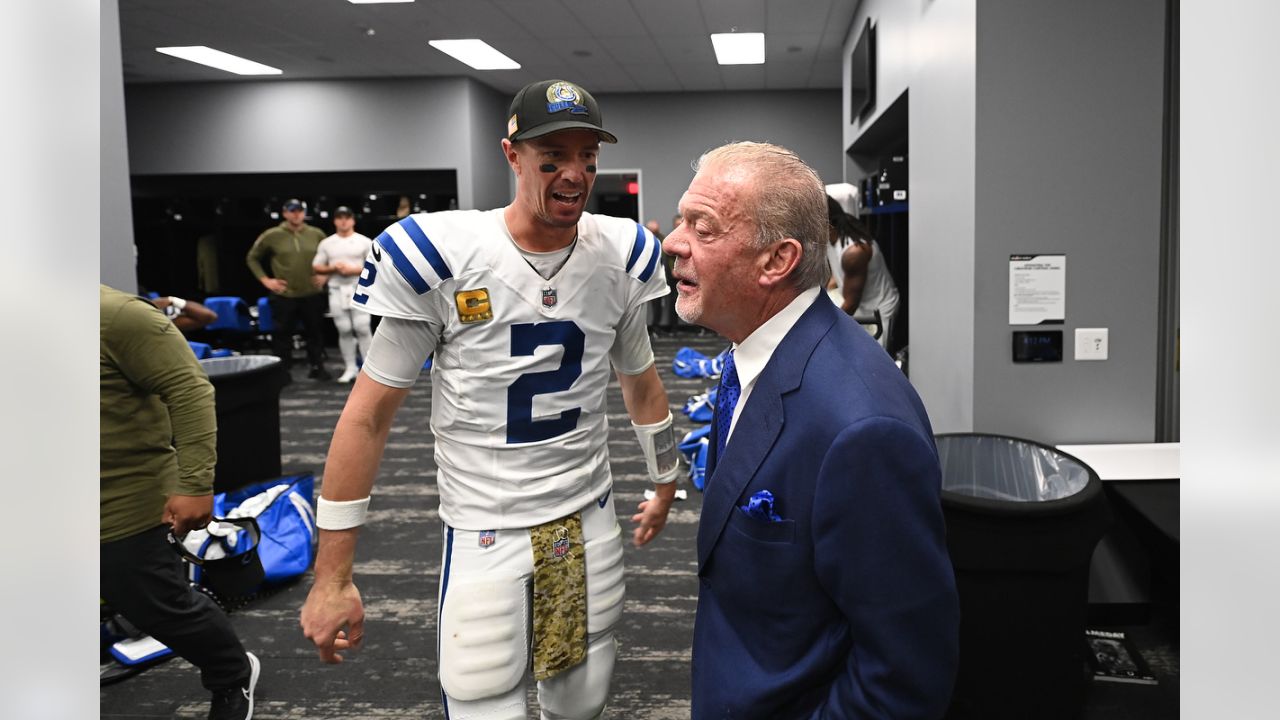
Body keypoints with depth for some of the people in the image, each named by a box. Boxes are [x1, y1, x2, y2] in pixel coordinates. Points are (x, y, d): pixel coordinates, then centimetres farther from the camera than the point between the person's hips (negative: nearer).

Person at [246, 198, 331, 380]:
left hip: (312, 294, 2)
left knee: (315, 332, 9)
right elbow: (252, 258, 8)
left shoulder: (317, 234, 1)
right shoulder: (271, 236, -3)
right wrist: (265, 280, 0)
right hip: (284, 295, -1)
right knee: (282, 334, 4)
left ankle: (317, 367, 22)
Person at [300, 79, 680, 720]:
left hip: (589, 522, 4)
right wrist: (332, 576, -9)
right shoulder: (443, 256, -14)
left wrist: (664, 484, 22)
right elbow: (368, 414, -9)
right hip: (483, 534, -3)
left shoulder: (621, 257, -3)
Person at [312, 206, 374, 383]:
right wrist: (332, 268, -9)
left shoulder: (365, 242, 3)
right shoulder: (326, 243, 9)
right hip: (337, 291, 2)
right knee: (344, 330, 4)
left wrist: (353, 270, -13)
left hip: (359, 290, -2)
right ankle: (350, 368, 12)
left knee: (362, 328, -8)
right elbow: (316, 267, 10)